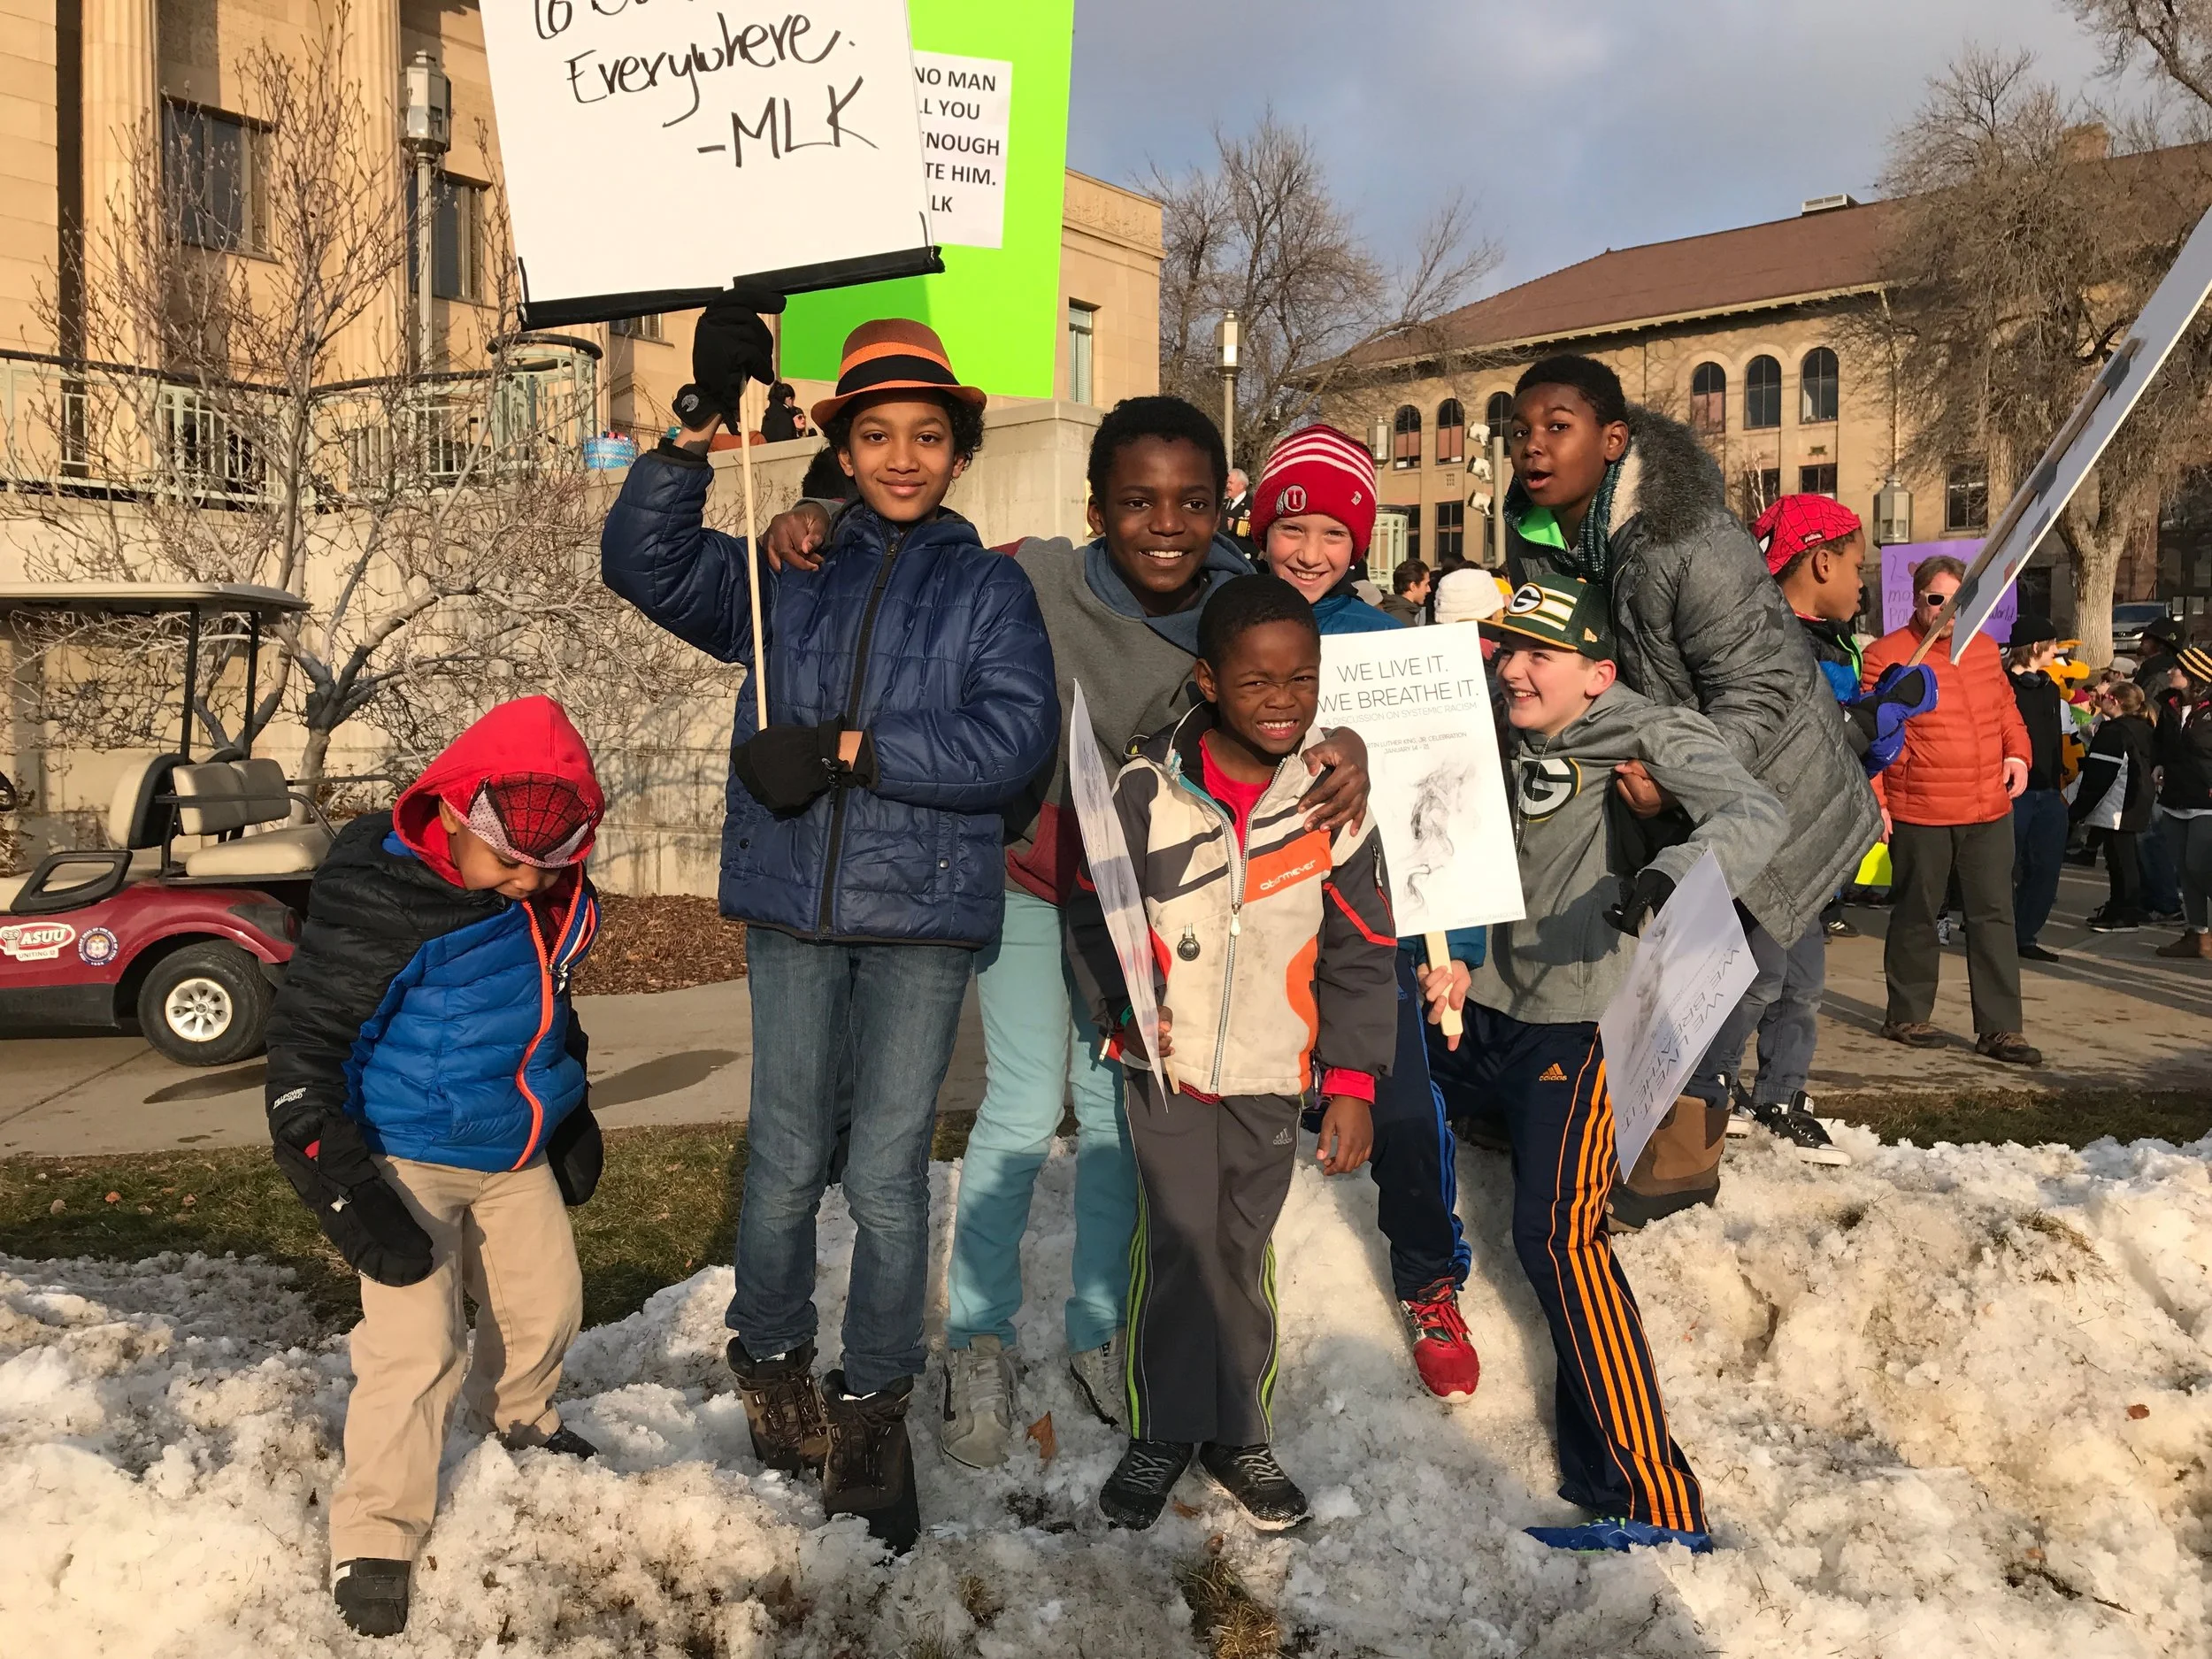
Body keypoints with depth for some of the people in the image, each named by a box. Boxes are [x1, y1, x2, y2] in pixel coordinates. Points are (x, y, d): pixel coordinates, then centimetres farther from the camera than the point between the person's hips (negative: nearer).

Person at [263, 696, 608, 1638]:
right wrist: (348, 1194, -23)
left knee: (547, 1303, 18)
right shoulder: (378, 898, -25)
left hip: (515, 1154, 7)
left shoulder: (552, 897, -3)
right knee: (418, 1348, -11)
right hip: (407, 1161, -7)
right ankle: (375, 1537, 8)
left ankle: (515, 1420, 48)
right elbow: (303, 1044, -22)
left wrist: (572, 1121, 21)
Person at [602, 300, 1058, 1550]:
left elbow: (1015, 736, -8)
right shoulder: (786, 575, 13)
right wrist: (703, 430, -3)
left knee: (888, 1173, 0)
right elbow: (643, 562, 8)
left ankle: (873, 1414, 16)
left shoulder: (989, 586, 6)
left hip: (923, 913, -2)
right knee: (787, 1159, 6)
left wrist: (847, 751, -15)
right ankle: (772, 1362, 30)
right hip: (793, 904, 2)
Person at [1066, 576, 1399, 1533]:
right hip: (1167, 1061, -1)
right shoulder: (1151, 787, -11)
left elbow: (1360, 951, 0)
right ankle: (1163, 1429, 20)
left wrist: (1352, 1082, -3)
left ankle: (1240, 1431, 30)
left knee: (1244, 1248, 12)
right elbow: (1095, 914, 0)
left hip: (1273, 1071, 1)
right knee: (1178, 1240, 0)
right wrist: (1122, 1006, -16)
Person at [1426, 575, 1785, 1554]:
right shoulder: (1502, 737, 8)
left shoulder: (1649, 736, -12)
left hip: (1577, 1023, -8)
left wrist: (1672, 875, -45)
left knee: (1557, 1235, -16)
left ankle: (1652, 1504, -11)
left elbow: (1756, 814, -26)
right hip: (1483, 1007, 8)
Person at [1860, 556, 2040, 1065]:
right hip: (1919, 814, -5)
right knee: (1916, 917, 8)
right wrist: (1874, 801, -12)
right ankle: (1907, 1017, 23)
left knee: (1994, 916, 4)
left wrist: (2017, 752, 5)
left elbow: (2006, 707, 23)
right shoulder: (1887, 655, -8)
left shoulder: (1984, 648, 10)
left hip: (1990, 811, 5)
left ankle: (1999, 1030, 9)